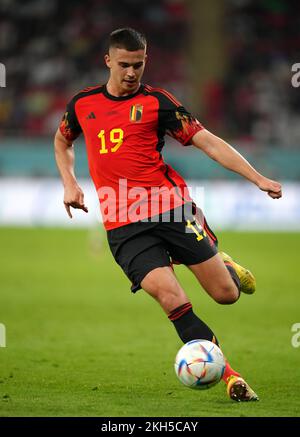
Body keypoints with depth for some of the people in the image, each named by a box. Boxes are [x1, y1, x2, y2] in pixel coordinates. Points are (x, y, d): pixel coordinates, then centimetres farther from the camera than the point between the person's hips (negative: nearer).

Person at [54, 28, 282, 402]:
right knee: (173, 300, -20)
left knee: (226, 294, -3)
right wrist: (69, 184, 16)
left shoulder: (156, 102, 3)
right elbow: (62, 141, 33)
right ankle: (230, 378, -12)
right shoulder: (82, 104, 11)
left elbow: (207, 142, -1)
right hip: (124, 226, 1)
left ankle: (229, 269, 36)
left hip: (171, 207, 0)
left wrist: (258, 179, -10)